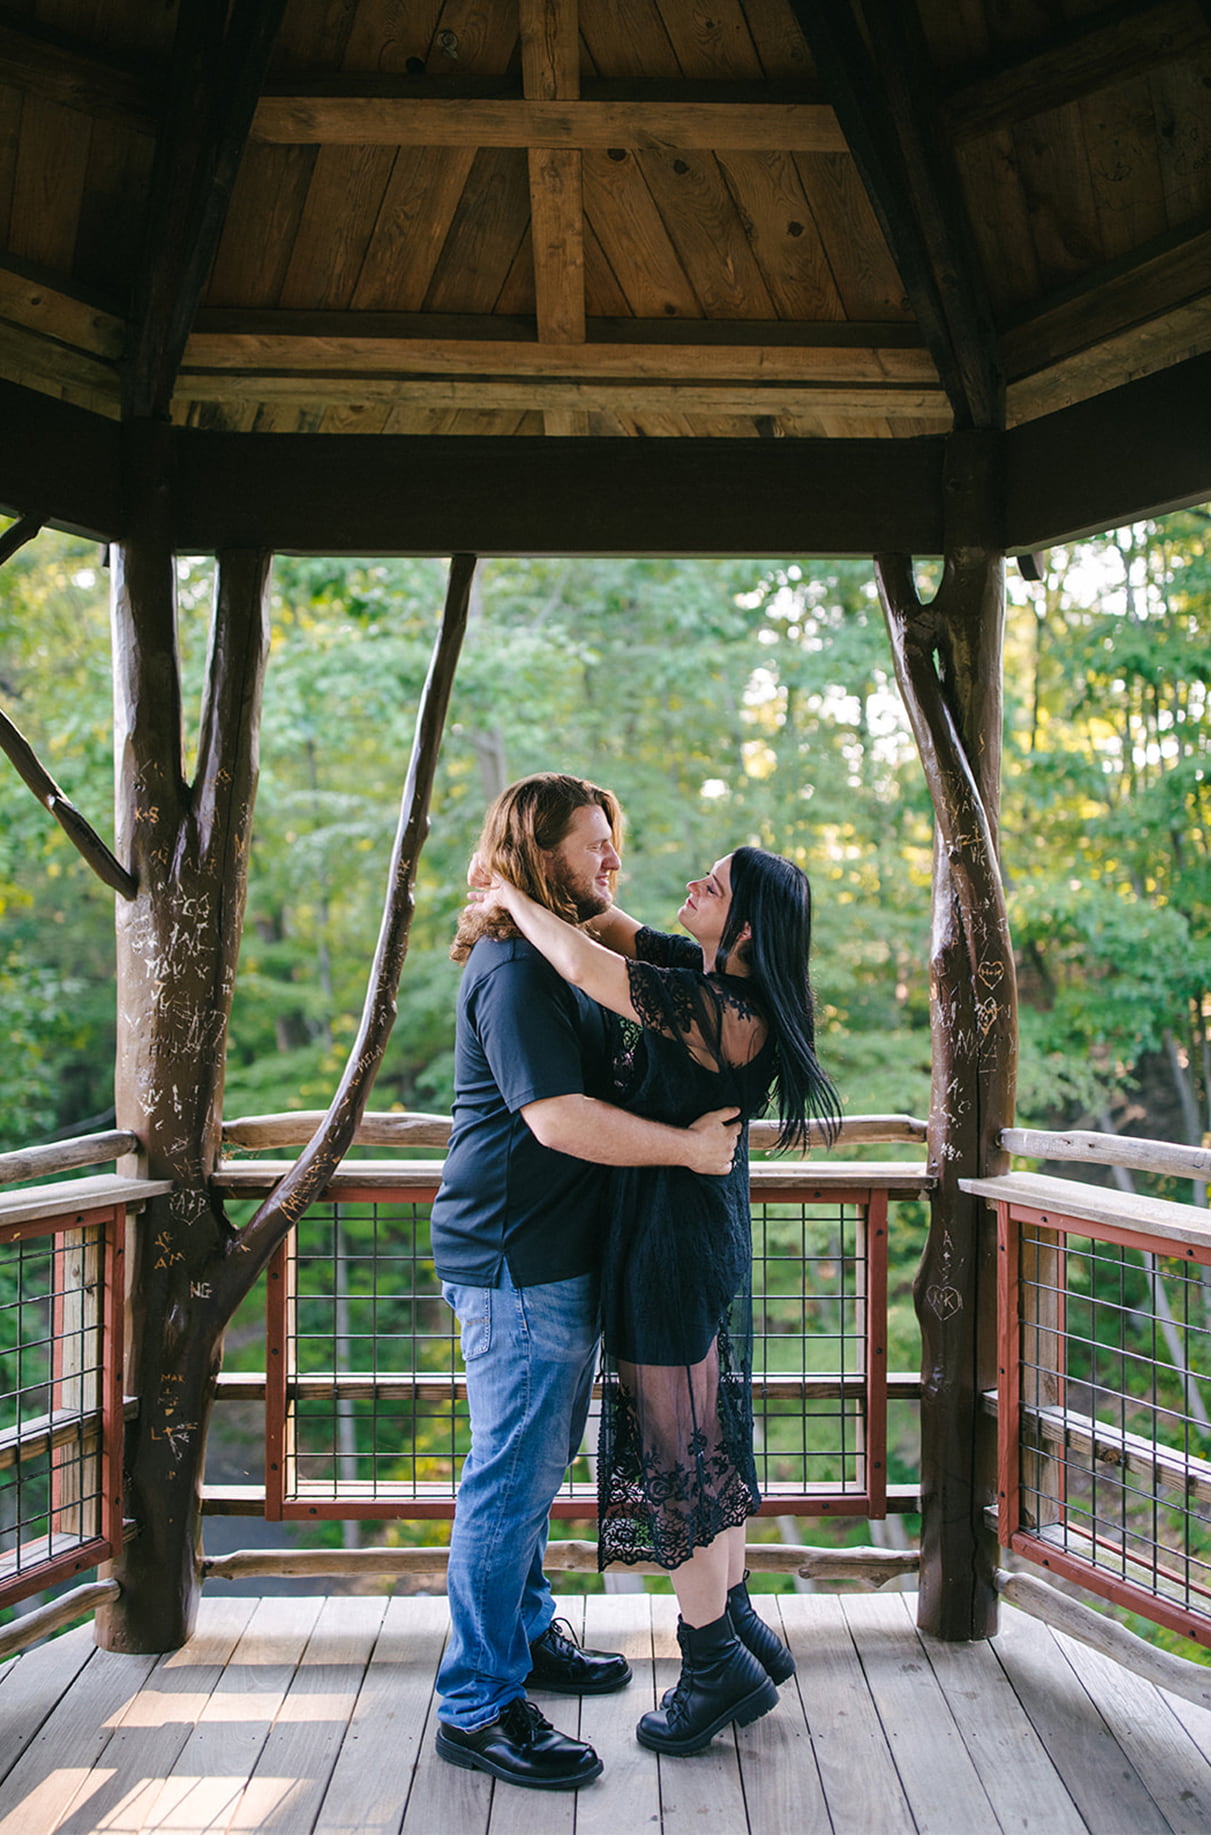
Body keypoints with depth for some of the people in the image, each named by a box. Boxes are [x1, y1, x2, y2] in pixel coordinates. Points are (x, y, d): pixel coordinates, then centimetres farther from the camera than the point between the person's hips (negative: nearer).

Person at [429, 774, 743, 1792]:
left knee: (539, 1463, 22)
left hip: (559, 1254, 11)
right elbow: (559, 1117, -26)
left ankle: (523, 1631, 38)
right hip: (517, 1260, -11)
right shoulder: (514, 967, -19)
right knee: (512, 1475, -2)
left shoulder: (562, 957, 16)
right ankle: (477, 1708, 10)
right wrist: (687, 1145, -19)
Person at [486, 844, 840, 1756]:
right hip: (716, 1223, 9)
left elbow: (583, 963, -30)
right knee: (708, 1426, 19)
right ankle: (742, 1626, 34)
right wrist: (512, 907, -3)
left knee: (673, 1442, 4)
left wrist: (513, 895, -13)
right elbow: (612, 926, 9)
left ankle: (720, 1665, 18)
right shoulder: (725, 988, 2)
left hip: (672, 1234, -9)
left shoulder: (707, 1009, -24)